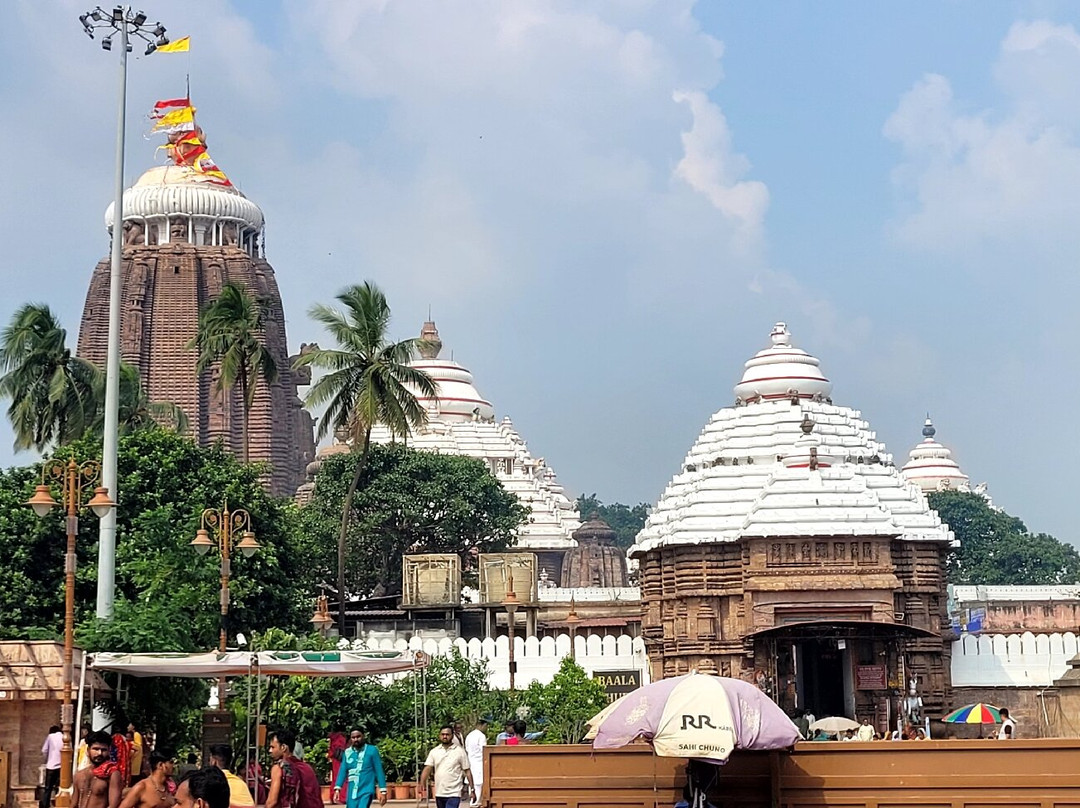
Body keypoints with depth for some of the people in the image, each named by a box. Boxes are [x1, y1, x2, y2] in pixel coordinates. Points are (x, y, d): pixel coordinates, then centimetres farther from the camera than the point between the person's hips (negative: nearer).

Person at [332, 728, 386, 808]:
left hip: (367, 791, -5)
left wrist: (383, 791, -5)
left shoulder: (372, 750, -3)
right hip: (352, 792, 5)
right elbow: (342, 771, 7)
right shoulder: (347, 752, 8)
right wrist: (337, 788, -5)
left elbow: (379, 771, -2)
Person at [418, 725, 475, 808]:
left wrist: (472, 790, -4)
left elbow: (467, 771, -1)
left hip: (453, 794, -5)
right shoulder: (434, 752, 5)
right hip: (439, 794, 5)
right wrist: (422, 786, -15)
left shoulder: (460, 752, -3)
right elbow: (427, 769, -2)